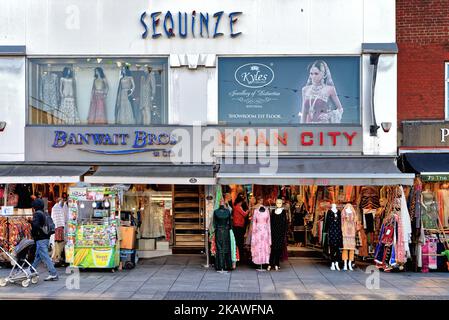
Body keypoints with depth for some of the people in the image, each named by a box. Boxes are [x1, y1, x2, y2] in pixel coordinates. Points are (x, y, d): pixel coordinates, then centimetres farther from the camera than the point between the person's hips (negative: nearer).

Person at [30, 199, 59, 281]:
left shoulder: (37, 214, -11)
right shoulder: (43, 213, 15)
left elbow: (35, 225, -24)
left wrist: (33, 234, -8)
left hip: (40, 239, -10)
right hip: (46, 238, 10)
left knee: (45, 257, -8)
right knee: (38, 256, 18)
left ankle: (54, 274, -9)